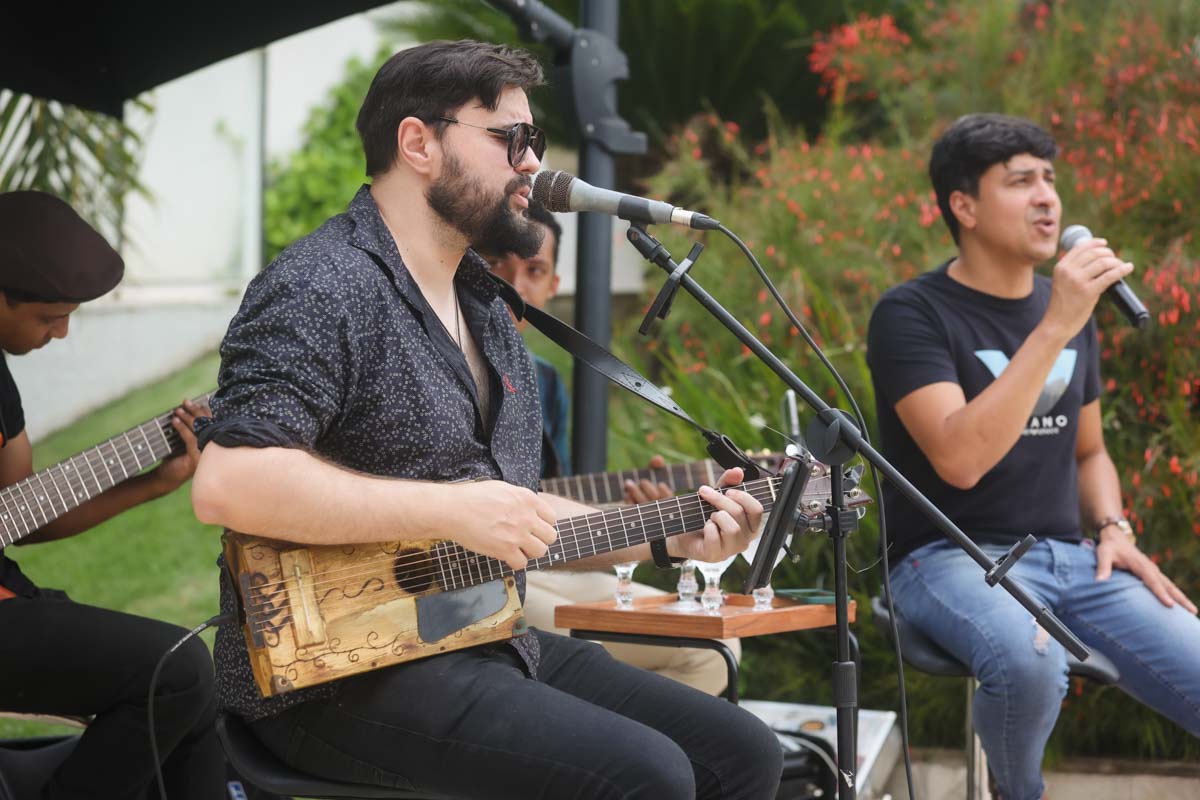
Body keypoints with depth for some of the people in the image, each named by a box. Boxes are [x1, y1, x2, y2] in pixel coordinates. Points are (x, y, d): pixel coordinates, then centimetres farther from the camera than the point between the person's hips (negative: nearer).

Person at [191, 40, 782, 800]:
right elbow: (226, 484, -27)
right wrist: (451, 512, -24)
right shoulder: (323, 291, -14)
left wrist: (667, 535, 10)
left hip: (489, 646, 9)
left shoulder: (485, 310, 17)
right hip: (340, 676, -9)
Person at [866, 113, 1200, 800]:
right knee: (1032, 663, -37)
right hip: (953, 558, -5)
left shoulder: (1070, 306, 12)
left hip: (1070, 557, 5)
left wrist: (1113, 529, 3)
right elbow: (960, 459, -24)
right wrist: (1055, 327, -25)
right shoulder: (912, 314, -9)